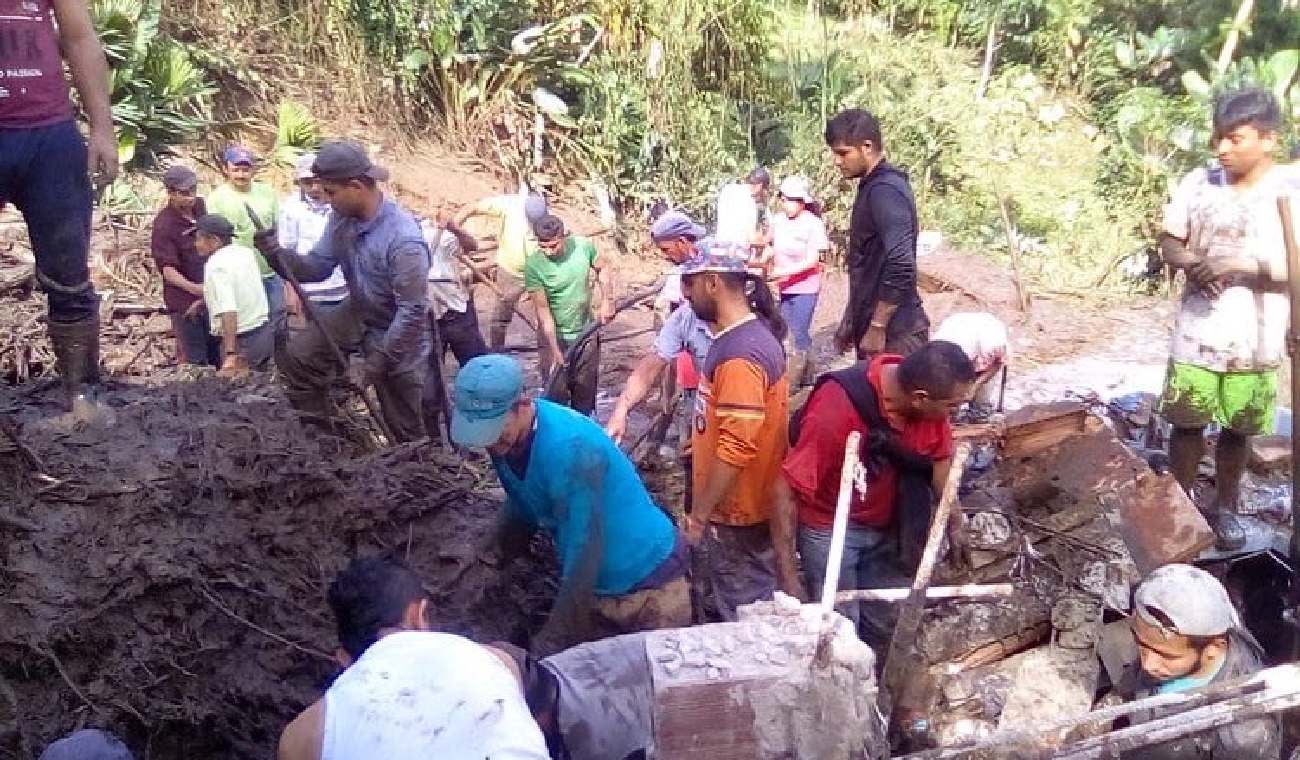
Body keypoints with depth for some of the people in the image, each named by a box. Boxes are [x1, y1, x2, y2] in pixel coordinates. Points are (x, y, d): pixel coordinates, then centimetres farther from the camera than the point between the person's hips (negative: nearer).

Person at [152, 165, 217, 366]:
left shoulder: (201, 207, 5)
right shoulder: (164, 224, -16)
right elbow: (167, 268, -22)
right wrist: (193, 288, -37)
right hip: (185, 302, -7)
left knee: (218, 355, 17)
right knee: (194, 362, -3)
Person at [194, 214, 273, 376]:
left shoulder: (216, 265, -16)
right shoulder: (246, 253, 5)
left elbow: (228, 310, -28)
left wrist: (231, 355, -34)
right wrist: (203, 301, 30)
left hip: (243, 341, -8)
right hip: (264, 332, 8)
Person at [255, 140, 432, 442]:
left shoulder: (404, 240, -34)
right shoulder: (341, 217, -10)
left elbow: (413, 310, -30)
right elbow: (319, 265, -2)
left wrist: (381, 359, -25)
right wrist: (278, 255, -22)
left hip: (397, 333, -7)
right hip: (357, 314, 7)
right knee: (295, 355, 0)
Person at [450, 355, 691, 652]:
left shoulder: (569, 446, -33)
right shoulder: (505, 440, -7)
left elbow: (583, 550, -30)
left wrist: (551, 640, -24)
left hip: (648, 580, -7)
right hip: (593, 585, 7)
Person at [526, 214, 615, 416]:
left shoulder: (584, 246, -13)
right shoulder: (534, 265, -21)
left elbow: (603, 270, 8)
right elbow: (543, 310, -18)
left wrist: (607, 300, -6)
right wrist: (555, 351, -21)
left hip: (586, 332, 3)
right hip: (554, 335, -3)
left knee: (586, 388, 13)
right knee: (556, 392, 0)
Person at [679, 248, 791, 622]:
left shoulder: (740, 355, -28)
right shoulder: (747, 334, 4)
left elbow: (737, 448, -29)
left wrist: (699, 513, -21)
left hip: (736, 512, -10)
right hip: (734, 503, 10)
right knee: (721, 600, 24)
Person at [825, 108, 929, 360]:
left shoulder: (884, 190, -17)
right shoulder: (874, 186, 14)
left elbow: (901, 266, -26)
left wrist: (877, 327, -21)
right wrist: (851, 320, 22)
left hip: (894, 332, -10)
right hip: (886, 327, 10)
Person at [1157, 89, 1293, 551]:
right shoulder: (1198, 183, -2)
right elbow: (1169, 242, 7)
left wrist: (1245, 264, -26)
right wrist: (1192, 264, -14)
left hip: (1255, 341, -1)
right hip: (1196, 335, 1)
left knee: (1237, 430, 13)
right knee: (1187, 423, 10)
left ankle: (1224, 507, 32)